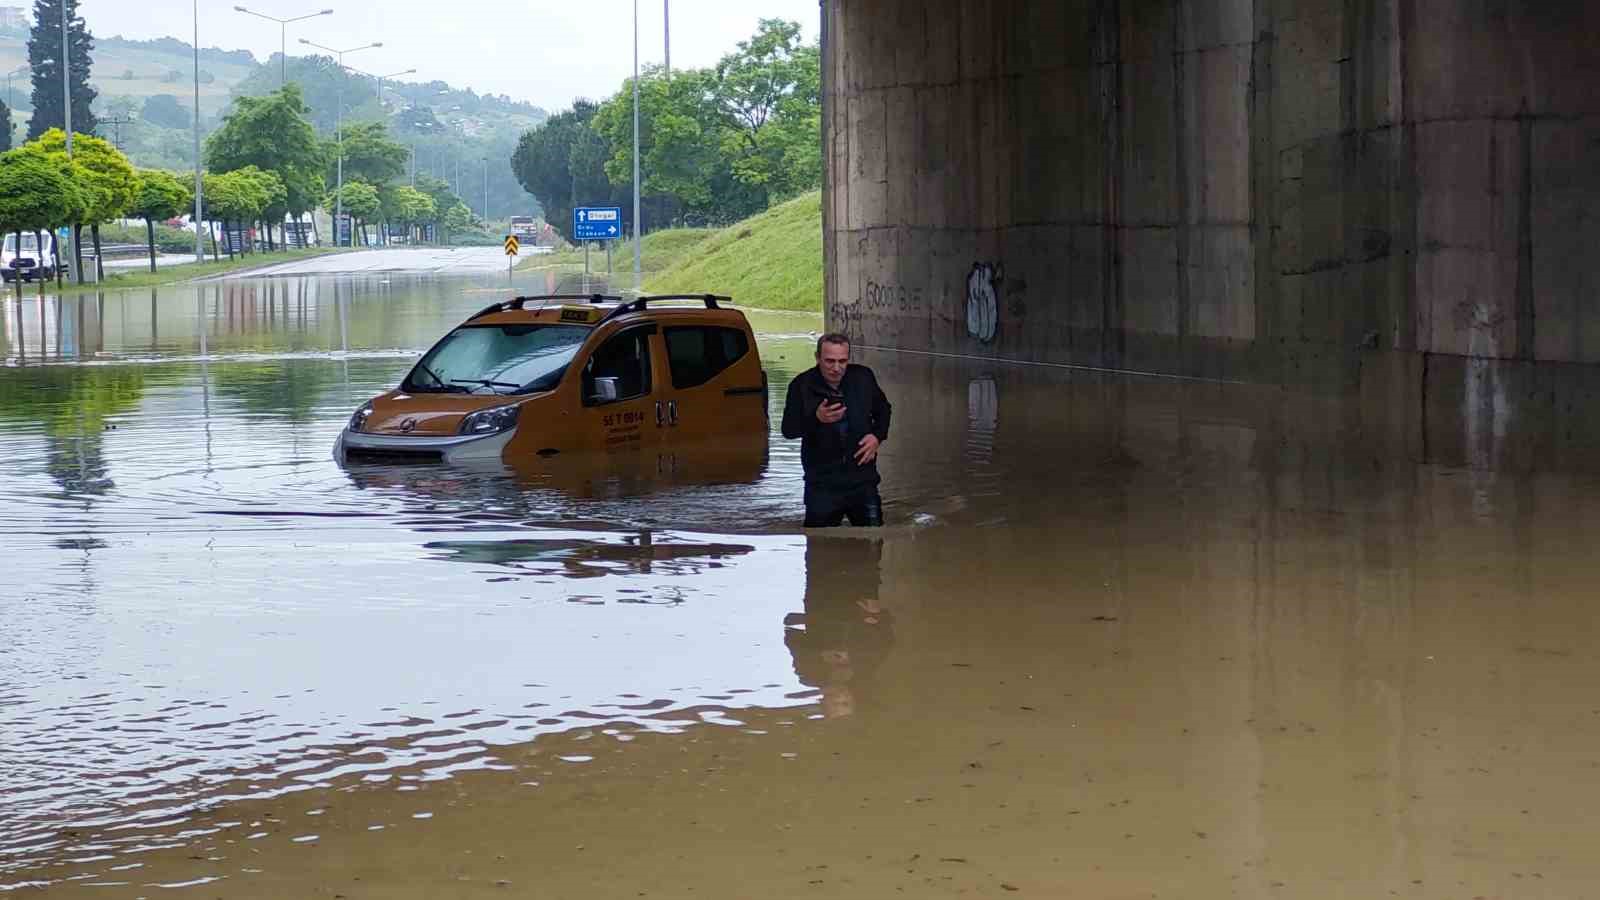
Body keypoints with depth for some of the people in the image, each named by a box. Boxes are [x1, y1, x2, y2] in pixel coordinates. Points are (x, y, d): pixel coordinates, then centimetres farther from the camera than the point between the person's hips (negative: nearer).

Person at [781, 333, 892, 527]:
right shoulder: (802, 386, -7)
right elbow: (788, 429, -11)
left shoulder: (863, 377, 1)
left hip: (863, 479, 2)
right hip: (822, 484, -2)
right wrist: (816, 418, -28)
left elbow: (883, 409, 18)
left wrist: (877, 436, 0)